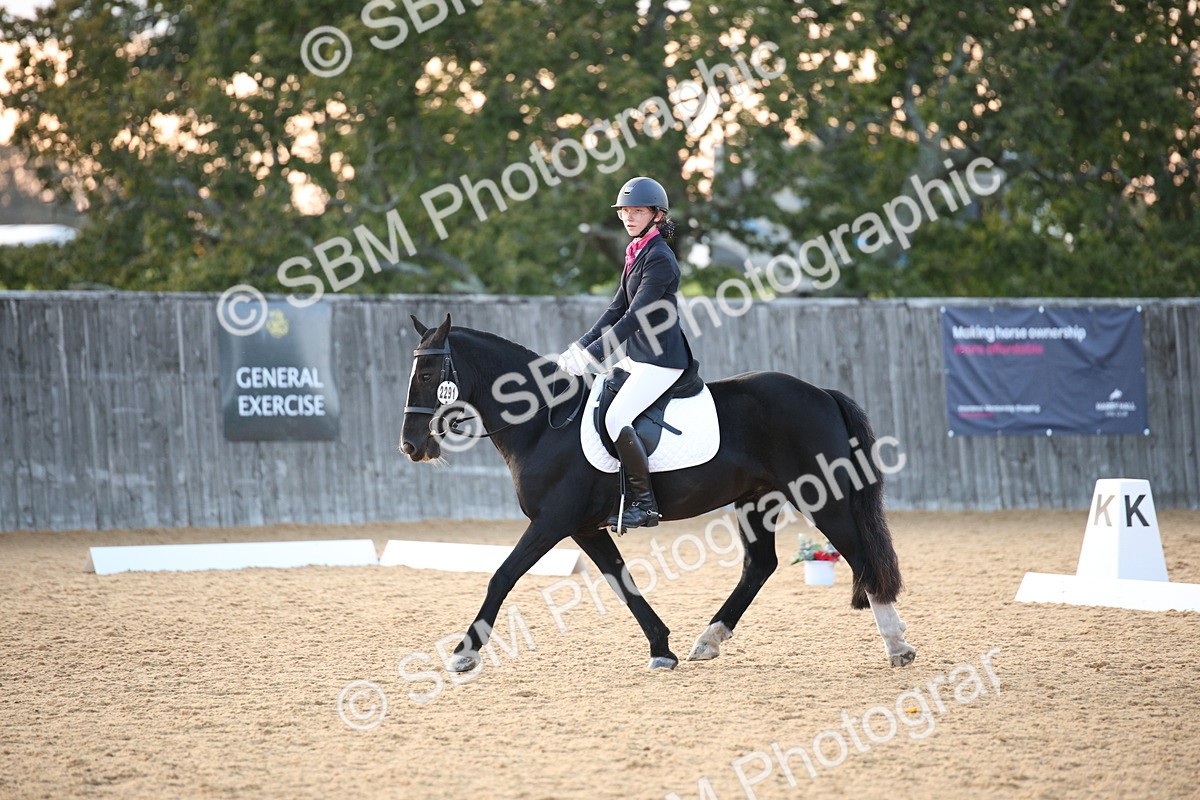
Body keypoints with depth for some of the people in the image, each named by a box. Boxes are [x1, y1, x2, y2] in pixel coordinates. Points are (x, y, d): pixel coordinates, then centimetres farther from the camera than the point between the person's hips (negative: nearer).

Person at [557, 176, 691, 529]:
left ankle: (645, 504, -19)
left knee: (616, 418, -24)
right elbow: (617, 309, 15)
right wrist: (578, 348, 8)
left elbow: (634, 318, -23)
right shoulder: (636, 253, 12)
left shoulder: (659, 259, -18)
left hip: (661, 359, -11)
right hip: (636, 355, 11)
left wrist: (590, 356, -25)